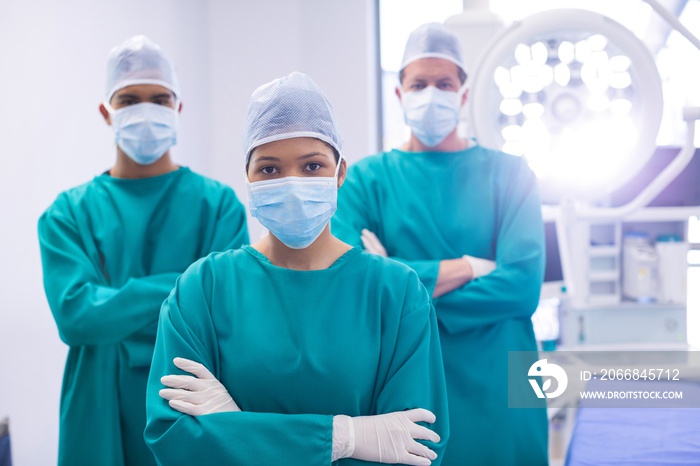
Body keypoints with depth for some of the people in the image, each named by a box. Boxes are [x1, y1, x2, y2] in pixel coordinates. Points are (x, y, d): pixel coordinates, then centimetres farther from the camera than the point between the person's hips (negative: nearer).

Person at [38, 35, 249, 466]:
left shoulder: (219, 203, -2)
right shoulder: (70, 213, 1)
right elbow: (74, 314, -13)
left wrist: (116, 310, -18)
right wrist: (185, 288, -18)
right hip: (103, 417, 1)